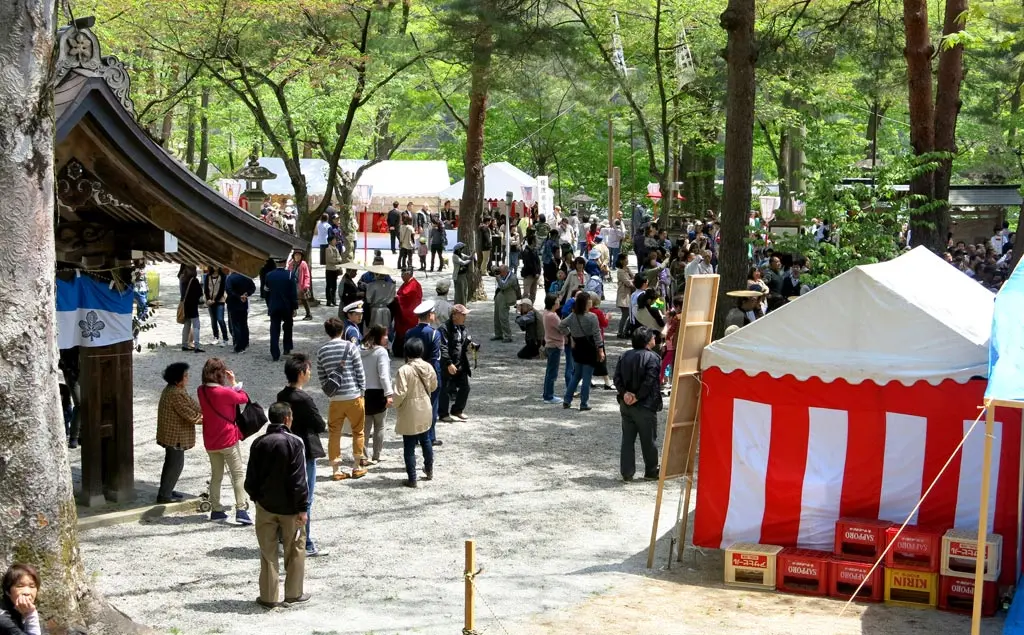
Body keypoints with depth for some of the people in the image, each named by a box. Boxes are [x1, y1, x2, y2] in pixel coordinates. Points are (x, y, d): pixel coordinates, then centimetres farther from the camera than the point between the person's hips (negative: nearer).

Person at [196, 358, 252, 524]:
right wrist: (234, 382, 2)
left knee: (216, 475, 17)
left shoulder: (201, 391, -3)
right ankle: (241, 510, -6)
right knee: (238, 474, 2)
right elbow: (244, 398, -5)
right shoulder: (225, 392, -20)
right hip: (228, 440, -5)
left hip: (210, 441, 6)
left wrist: (230, 385, -1)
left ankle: (215, 510, 21)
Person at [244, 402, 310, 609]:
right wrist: (302, 508, -11)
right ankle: (293, 594, 16)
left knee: (268, 552, 10)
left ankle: (268, 597, 12)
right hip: (289, 507, -3)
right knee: (295, 549, 11)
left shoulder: (258, 443, 0)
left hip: (265, 506, 3)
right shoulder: (294, 442, -12)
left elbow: (251, 478, 5)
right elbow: (299, 479, -14)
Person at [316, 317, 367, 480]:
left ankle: (336, 470, 9)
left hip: (335, 398, 2)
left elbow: (321, 376, 6)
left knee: (334, 434, 9)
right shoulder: (350, 347, -7)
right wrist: (361, 390, 5)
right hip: (353, 396, -2)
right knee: (358, 431, 11)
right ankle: (356, 468, 15)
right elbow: (359, 371, -6)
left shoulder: (322, 351, 3)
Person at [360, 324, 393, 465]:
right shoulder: (381, 351, -13)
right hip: (378, 393, -5)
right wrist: (389, 394, -24)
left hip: (364, 392, 5)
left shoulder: (361, 351, 4)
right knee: (379, 426, 10)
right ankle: (376, 456, 15)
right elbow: (383, 375, -21)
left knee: (365, 426, 9)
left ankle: (364, 457, 1)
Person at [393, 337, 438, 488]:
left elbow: (400, 393, -23)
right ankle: (429, 470, 39)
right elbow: (433, 386, 10)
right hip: (425, 410, 6)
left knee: (409, 447, 3)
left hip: (410, 413, -6)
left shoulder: (405, 370, -22)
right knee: (425, 441, 25)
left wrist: (396, 405, -4)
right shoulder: (428, 367, -4)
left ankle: (412, 479, 6)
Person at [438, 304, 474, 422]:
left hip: (461, 365, 8)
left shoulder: (462, 327, 9)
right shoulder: (445, 328, -17)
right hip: (448, 366, -8)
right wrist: (449, 364, -25)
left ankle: (457, 410, 28)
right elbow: (443, 348, -21)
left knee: (465, 387, 11)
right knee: (445, 390, 3)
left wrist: (469, 345, -1)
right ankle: (443, 414, 17)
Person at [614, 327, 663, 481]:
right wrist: (637, 397, -13)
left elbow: (617, 378, 0)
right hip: (644, 406, -5)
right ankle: (651, 472, 19)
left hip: (625, 404, 5)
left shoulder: (625, 356, 5)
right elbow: (650, 381, -20)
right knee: (648, 440, 8)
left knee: (627, 440, 10)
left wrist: (625, 393, -7)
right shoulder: (651, 357, -13)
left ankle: (627, 473, 9)